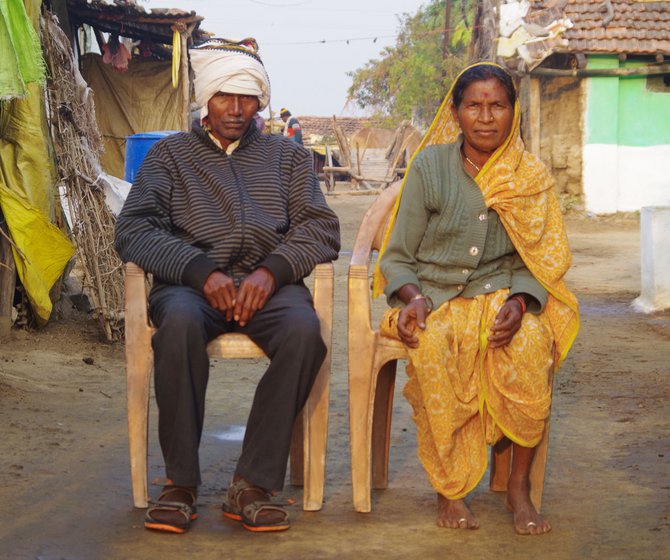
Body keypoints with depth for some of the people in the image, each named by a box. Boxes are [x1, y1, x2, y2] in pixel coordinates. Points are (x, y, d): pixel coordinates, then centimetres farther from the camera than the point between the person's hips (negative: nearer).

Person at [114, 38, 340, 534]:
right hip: (190, 283, -1)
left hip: (268, 283, 1)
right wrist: (202, 272, -14)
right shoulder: (171, 154, 17)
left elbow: (321, 228, 9)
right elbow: (133, 229, 3)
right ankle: (181, 483, -26)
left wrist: (271, 271, -12)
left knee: (304, 330, -33)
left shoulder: (287, 156, 22)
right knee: (179, 323, -37)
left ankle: (254, 484, -27)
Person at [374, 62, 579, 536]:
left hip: (502, 295, 1)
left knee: (532, 342, -32)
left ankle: (520, 484, -17)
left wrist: (518, 302, -15)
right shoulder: (430, 167, 1)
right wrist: (413, 299, -19)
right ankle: (450, 488, -21)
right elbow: (397, 257, 2)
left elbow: (538, 263, 7)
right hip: (435, 296, -1)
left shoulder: (531, 177, 6)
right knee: (433, 348, -35)